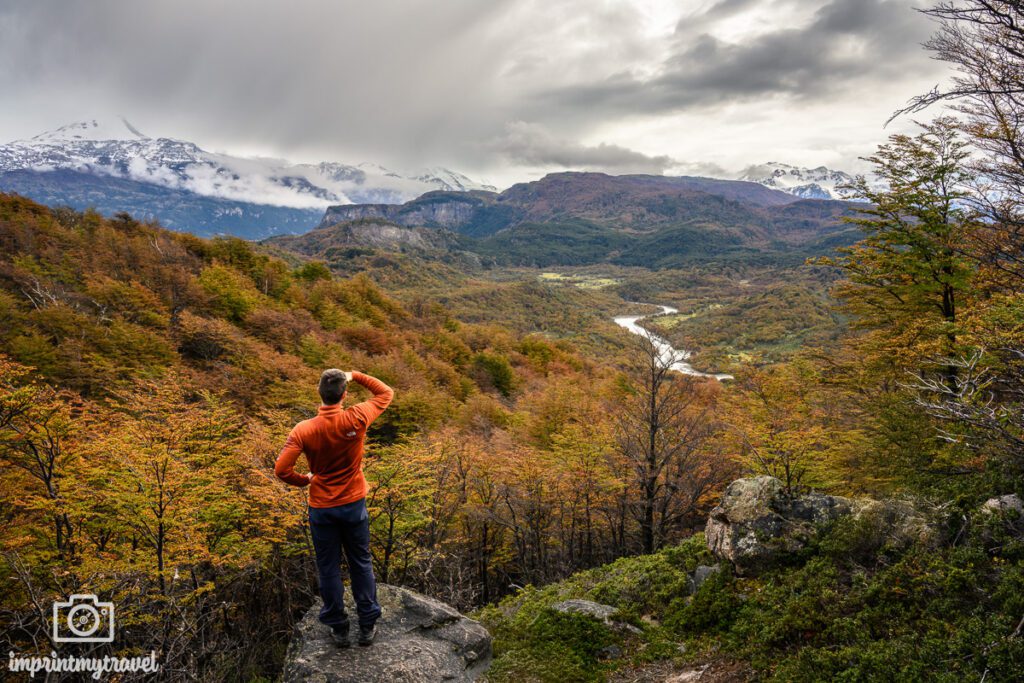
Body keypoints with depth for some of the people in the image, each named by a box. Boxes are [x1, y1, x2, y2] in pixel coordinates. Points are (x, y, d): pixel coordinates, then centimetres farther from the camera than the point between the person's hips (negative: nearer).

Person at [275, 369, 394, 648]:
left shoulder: (304, 430, -17)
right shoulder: (357, 419, -18)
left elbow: (281, 470, -18)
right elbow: (386, 394, -2)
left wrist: (305, 480, 1)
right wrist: (355, 376, 0)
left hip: (322, 509, 0)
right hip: (354, 505, 0)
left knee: (329, 568, 15)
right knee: (361, 564, 16)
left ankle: (338, 628, 27)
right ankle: (367, 625, 26)